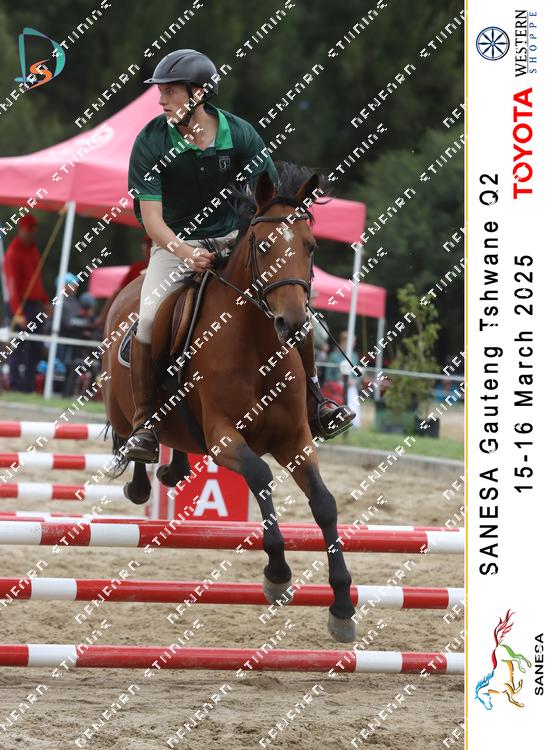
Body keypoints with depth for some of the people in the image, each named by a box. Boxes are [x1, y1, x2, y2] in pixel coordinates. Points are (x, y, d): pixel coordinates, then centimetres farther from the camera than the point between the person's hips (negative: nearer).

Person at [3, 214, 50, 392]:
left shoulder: (32, 249, 15)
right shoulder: (14, 252, -12)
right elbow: (13, 285, -19)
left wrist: (45, 301, 19)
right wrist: (17, 313, -26)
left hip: (35, 304, 9)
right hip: (21, 305, -9)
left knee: (36, 348, 8)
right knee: (20, 347, -8)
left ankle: (29, 388, 13)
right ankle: (16, 388, -5)